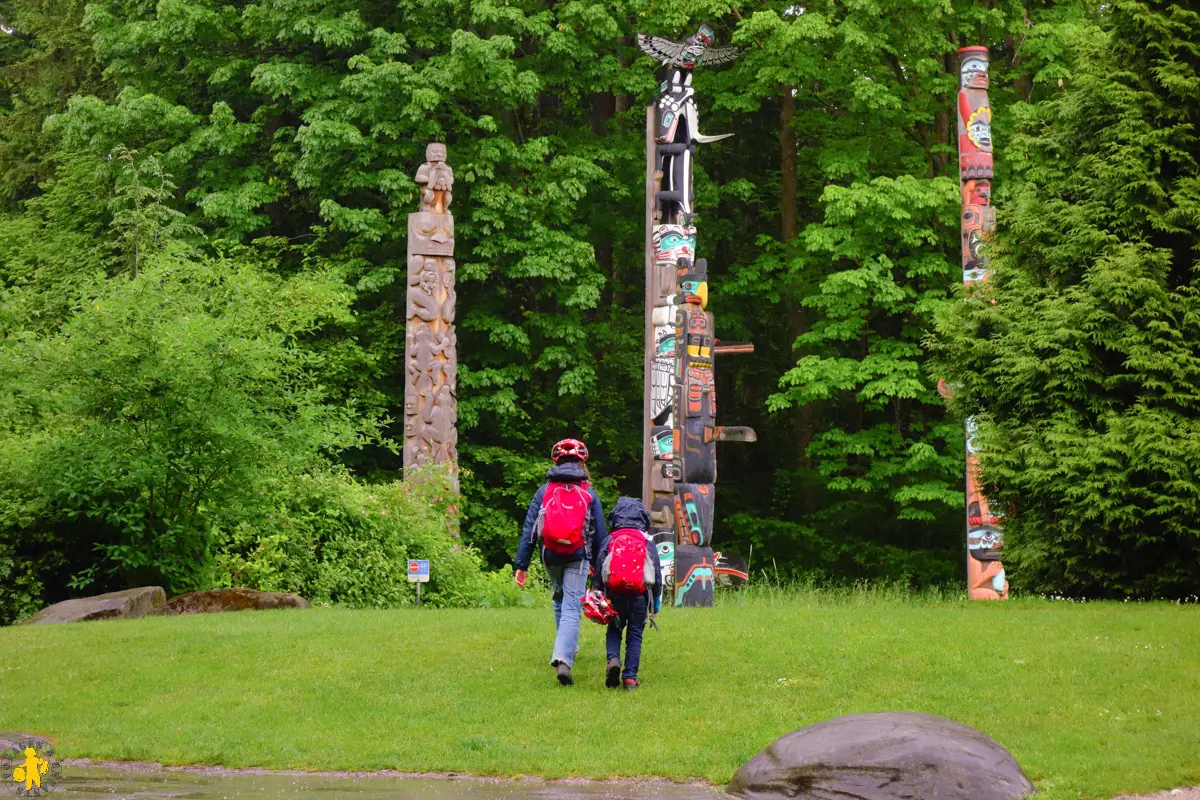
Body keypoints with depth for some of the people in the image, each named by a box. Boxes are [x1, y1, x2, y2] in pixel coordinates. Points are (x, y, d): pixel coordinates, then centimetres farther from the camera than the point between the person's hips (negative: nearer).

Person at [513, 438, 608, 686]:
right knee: (572, 608, -7)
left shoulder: (544, 492, 2)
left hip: (551, 557, 2)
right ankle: (563, 658, -25)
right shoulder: (589, 493, 0)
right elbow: (600, 533, 2)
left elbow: (528, 530, -1)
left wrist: (521, 565, 0)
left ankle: (565, 649, 36)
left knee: (559, 599, 26)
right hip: (578, 557, -2)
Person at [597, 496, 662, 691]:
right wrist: (657, 598, 16)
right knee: (635, 635, 7)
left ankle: (613, 659, -13)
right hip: (640, 595, 0)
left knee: (614, 630, 16)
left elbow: (599, 570, 5)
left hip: (614, 593, 0)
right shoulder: (647, 542, 6)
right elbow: (657, 571, 8)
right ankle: (630, 677, 0)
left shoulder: (609, 541, 6)